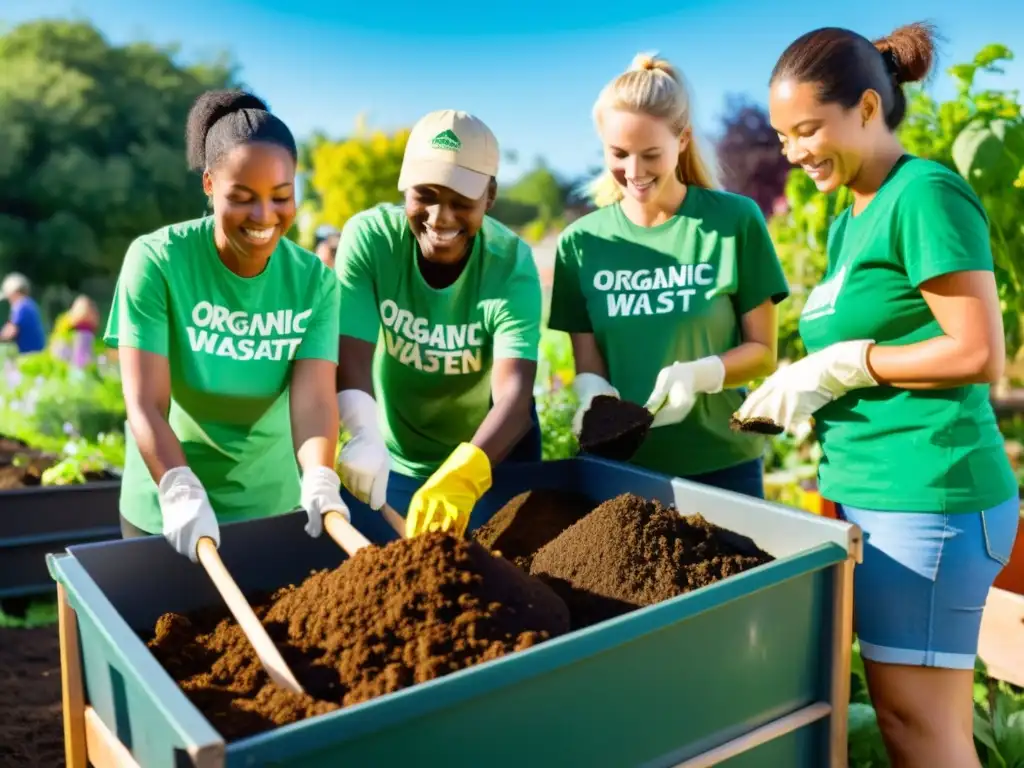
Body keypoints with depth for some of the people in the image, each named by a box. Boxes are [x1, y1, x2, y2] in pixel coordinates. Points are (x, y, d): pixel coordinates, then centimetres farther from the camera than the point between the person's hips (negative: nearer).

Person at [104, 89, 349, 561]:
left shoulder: (313, 279, -10)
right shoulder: (156, 260, -16)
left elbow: (314, 398, -20)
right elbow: (145, 403, -21)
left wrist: (319, 483, -38)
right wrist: (181, 493, -36)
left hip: (275, 506, 2)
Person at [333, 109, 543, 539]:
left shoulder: (511, 265, -24)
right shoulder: (368, 238, -21)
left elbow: (514, 394, -36)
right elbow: (350, 357, -29)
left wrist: (463, 475, -54)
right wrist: (365, 434, -50)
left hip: (491, 460, 0)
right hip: (391, 462, 0)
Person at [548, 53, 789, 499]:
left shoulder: (736, 221, -7)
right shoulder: (582, 242, -2)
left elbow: (762, 351, -4)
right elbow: (587, 364, 0)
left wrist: (698, 375, -22)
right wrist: (593, 391, -22)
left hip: (721, 465, -1)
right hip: (619, 465, 2)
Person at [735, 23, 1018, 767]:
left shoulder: (926, 196, -11)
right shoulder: (850, 222, 15)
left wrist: (839, 365, -14)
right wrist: (803, 388, 1)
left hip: (925, 495, -8)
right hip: (876, 490, 8)